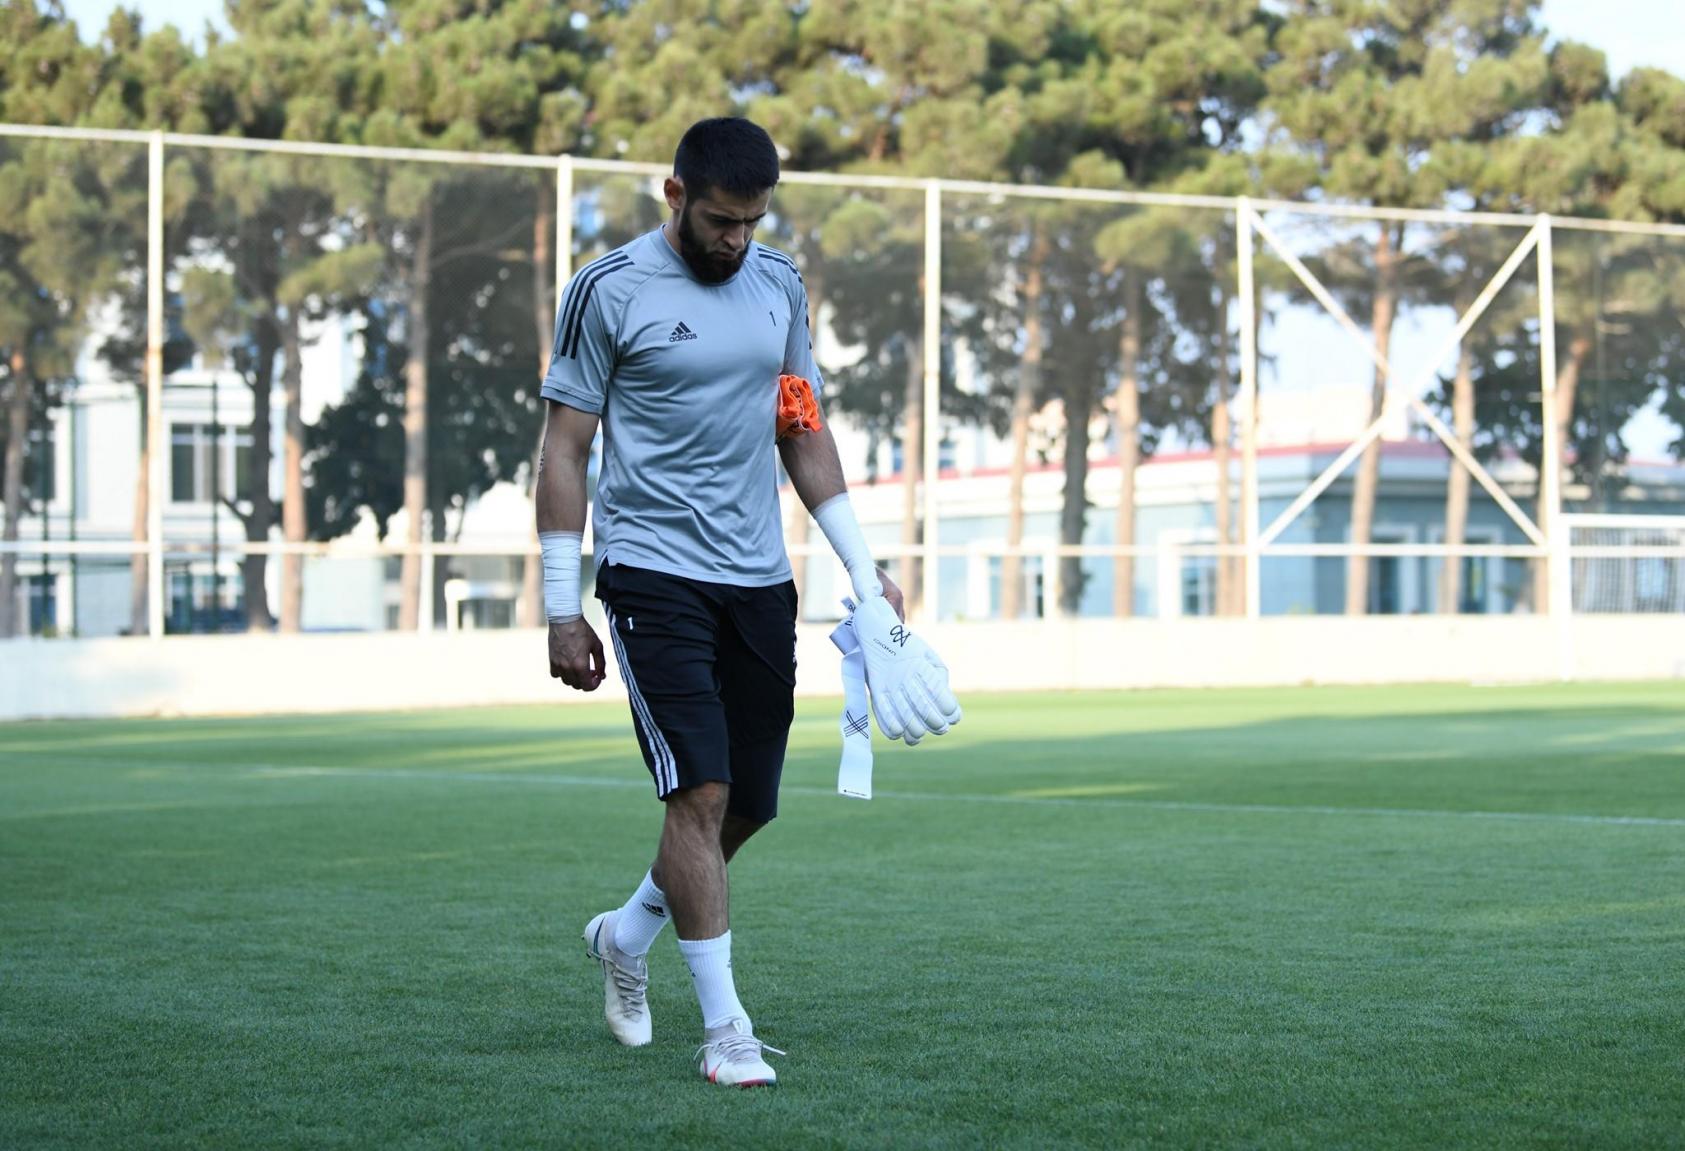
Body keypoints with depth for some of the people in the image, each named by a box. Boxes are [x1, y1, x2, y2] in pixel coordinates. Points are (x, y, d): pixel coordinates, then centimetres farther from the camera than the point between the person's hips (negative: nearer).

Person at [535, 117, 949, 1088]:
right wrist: (563, 609, -6)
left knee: (749, 806, 9)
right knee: (701, 793, -13)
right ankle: (725, 1027, -5)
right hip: (653, 572, -5)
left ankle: (627, 936, 34)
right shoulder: (609, 290, -6)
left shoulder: (780, 284, 10)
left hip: (760, 580, 6)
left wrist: (864, 568, 12)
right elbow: (565, 451, -3)